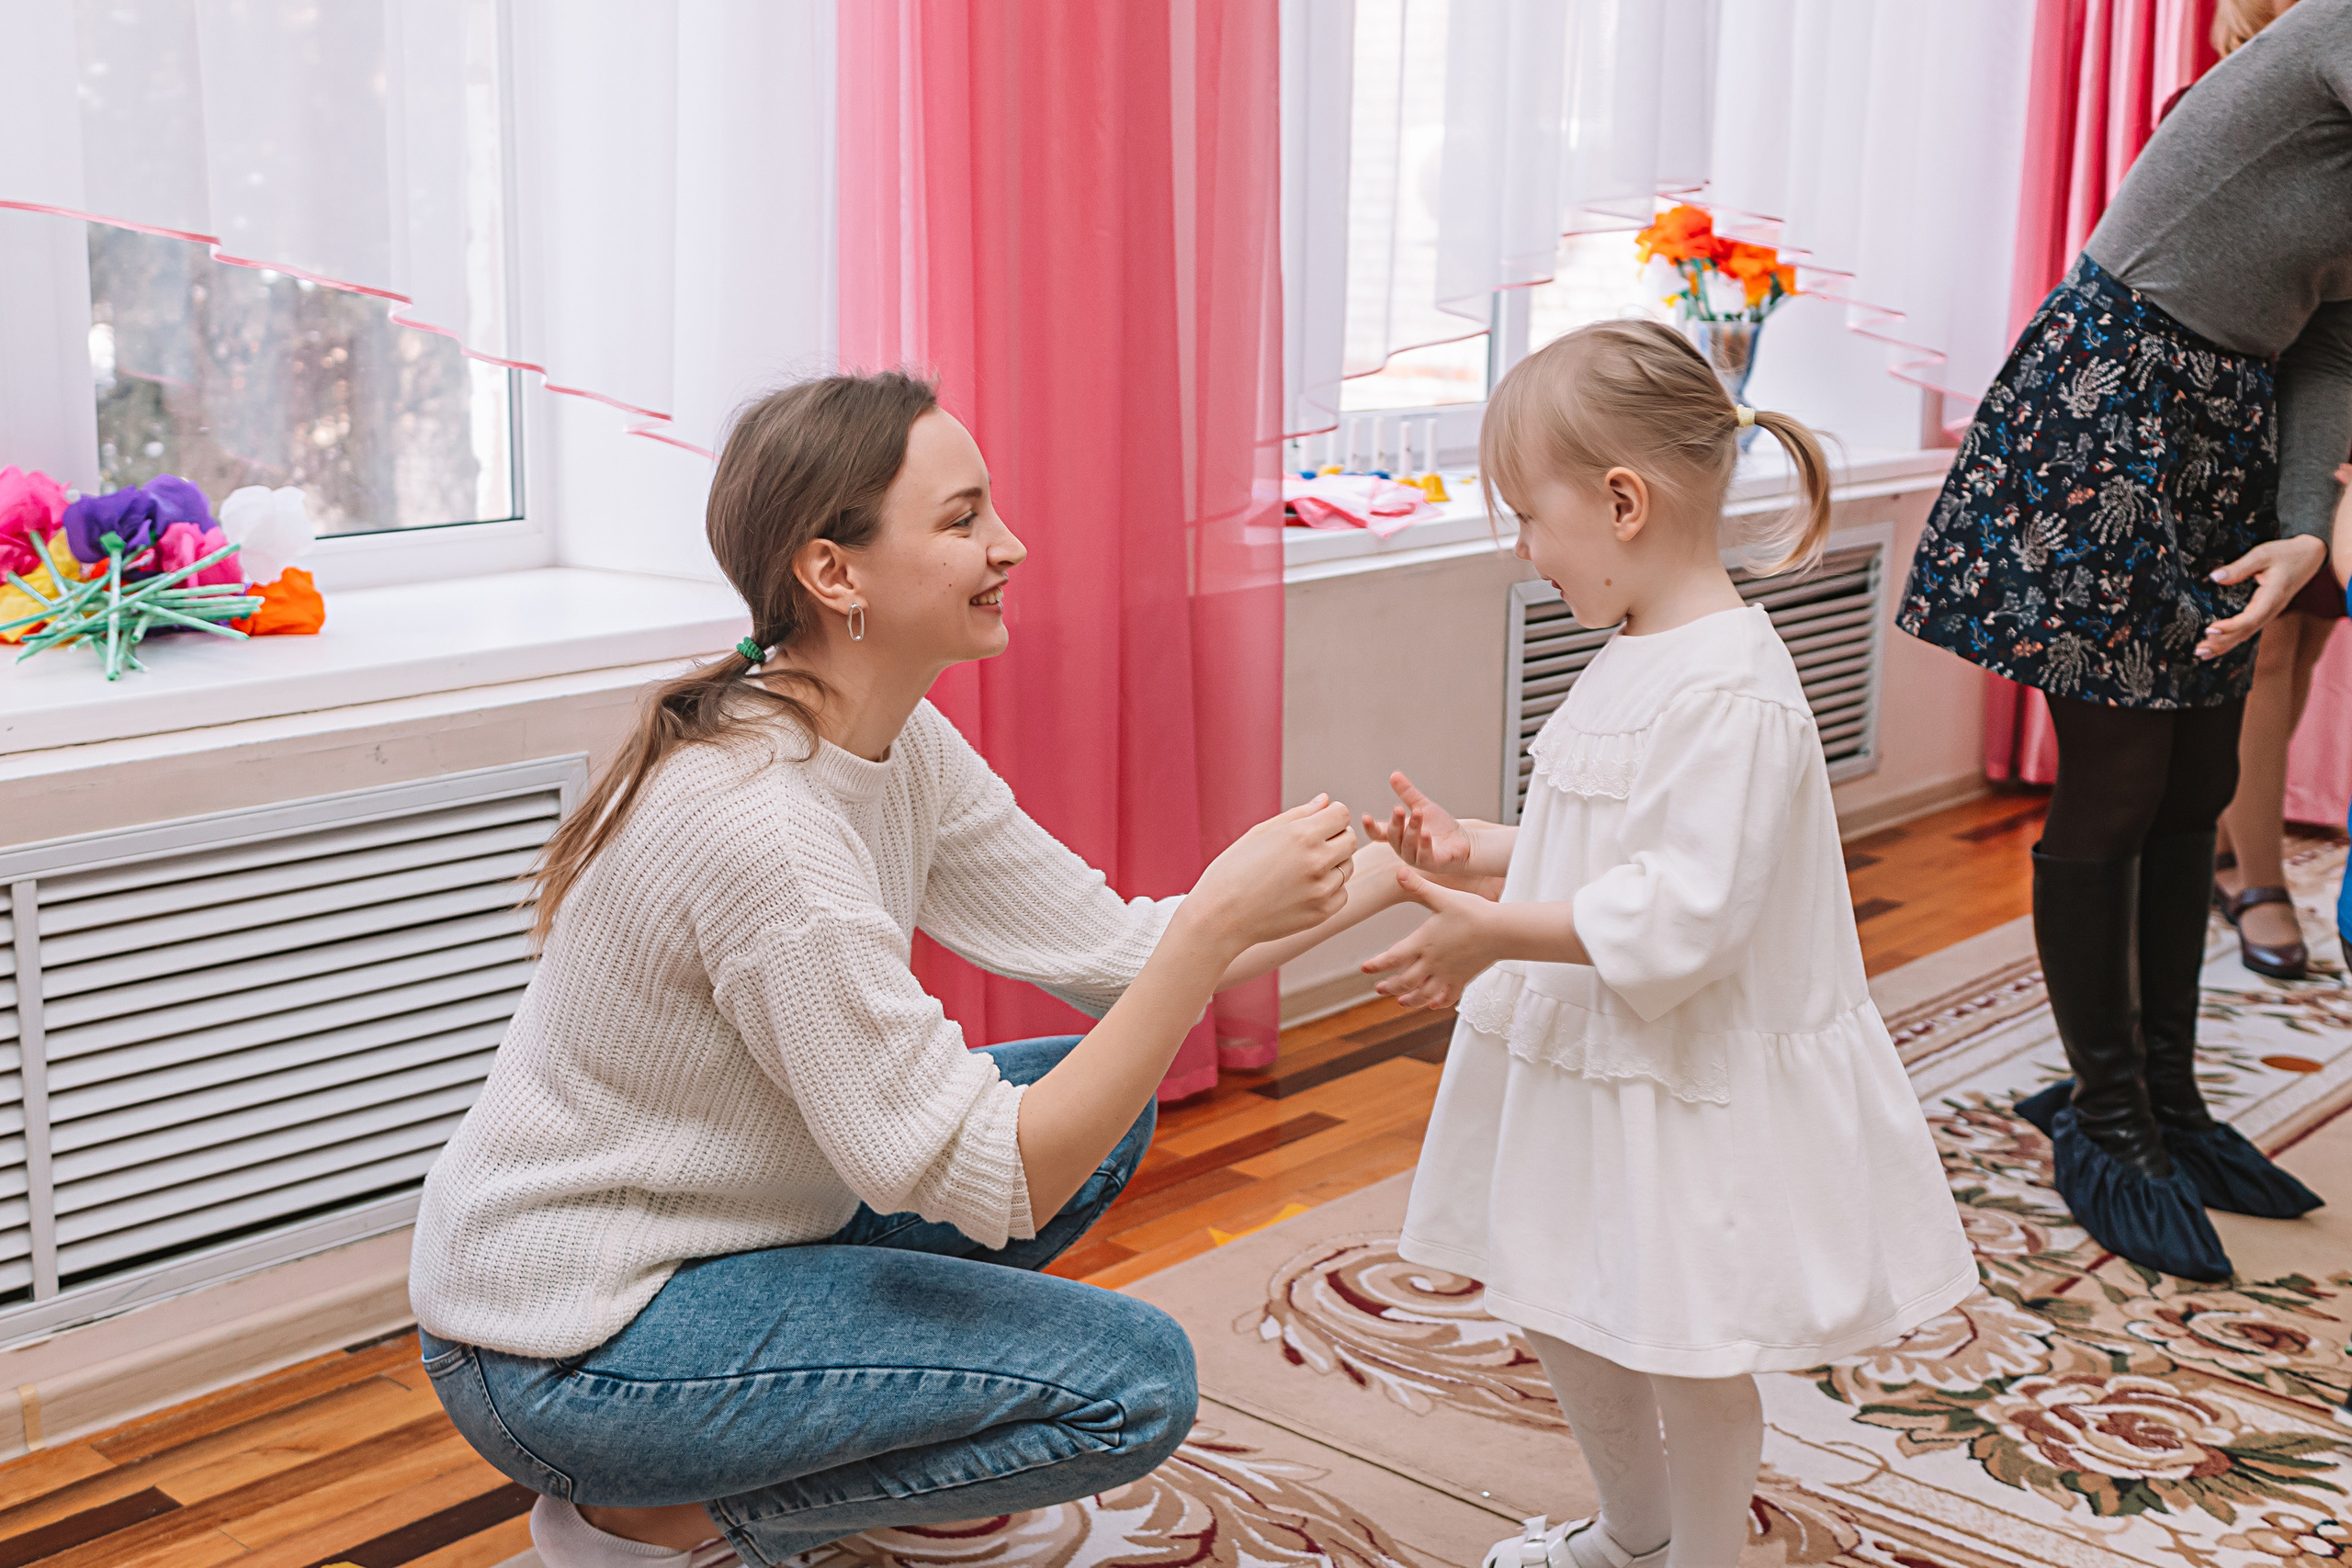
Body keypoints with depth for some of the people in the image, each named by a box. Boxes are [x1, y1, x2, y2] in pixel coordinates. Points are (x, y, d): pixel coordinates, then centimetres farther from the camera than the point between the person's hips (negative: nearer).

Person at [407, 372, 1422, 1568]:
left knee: (1103, 1095, 9)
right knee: (1135, 1382, -14)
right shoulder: (758, 820, -30)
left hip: (720, 1223, 9)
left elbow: (1118, 953, 2)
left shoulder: (904, 749, -2)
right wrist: (1218, 922, -32)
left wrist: (1392, 871, -3)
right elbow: (992, 1186, -29)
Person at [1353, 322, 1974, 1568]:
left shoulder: (1732, 691, -26)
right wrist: (1476, 849, 5)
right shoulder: (1636, 657, 6)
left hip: (1697, 1086, -10)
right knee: (1557, 1309, 22)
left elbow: (1686, 912, -30)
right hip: (1591, 1066, 10)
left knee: (1690, 1347, 8)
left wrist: (1493, 933, -28)